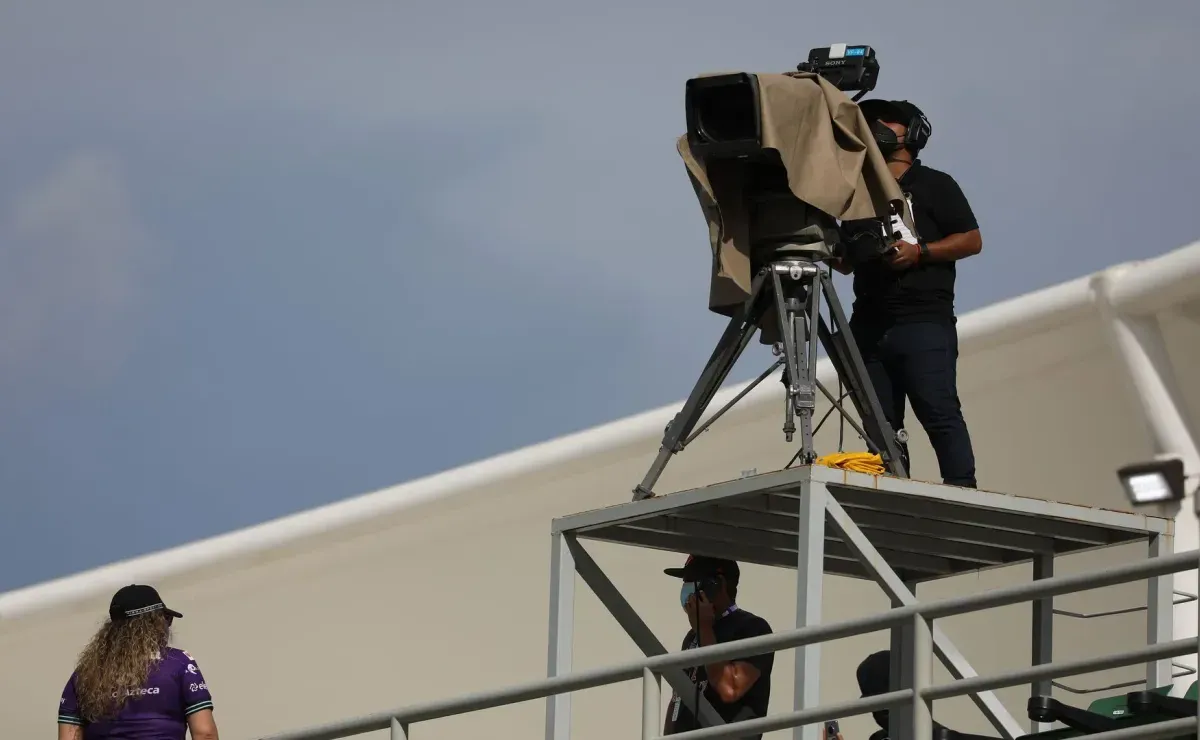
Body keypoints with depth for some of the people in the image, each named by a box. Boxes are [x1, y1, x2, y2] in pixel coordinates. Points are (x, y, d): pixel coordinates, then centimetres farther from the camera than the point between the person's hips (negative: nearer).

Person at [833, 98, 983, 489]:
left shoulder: (933, 185, 10)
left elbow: (971, 240, 1)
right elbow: (847, 262, 28)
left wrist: (919, 252, -12)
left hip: (924, 321, -6)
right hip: (870, 324, 6)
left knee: (939, 413, -16)